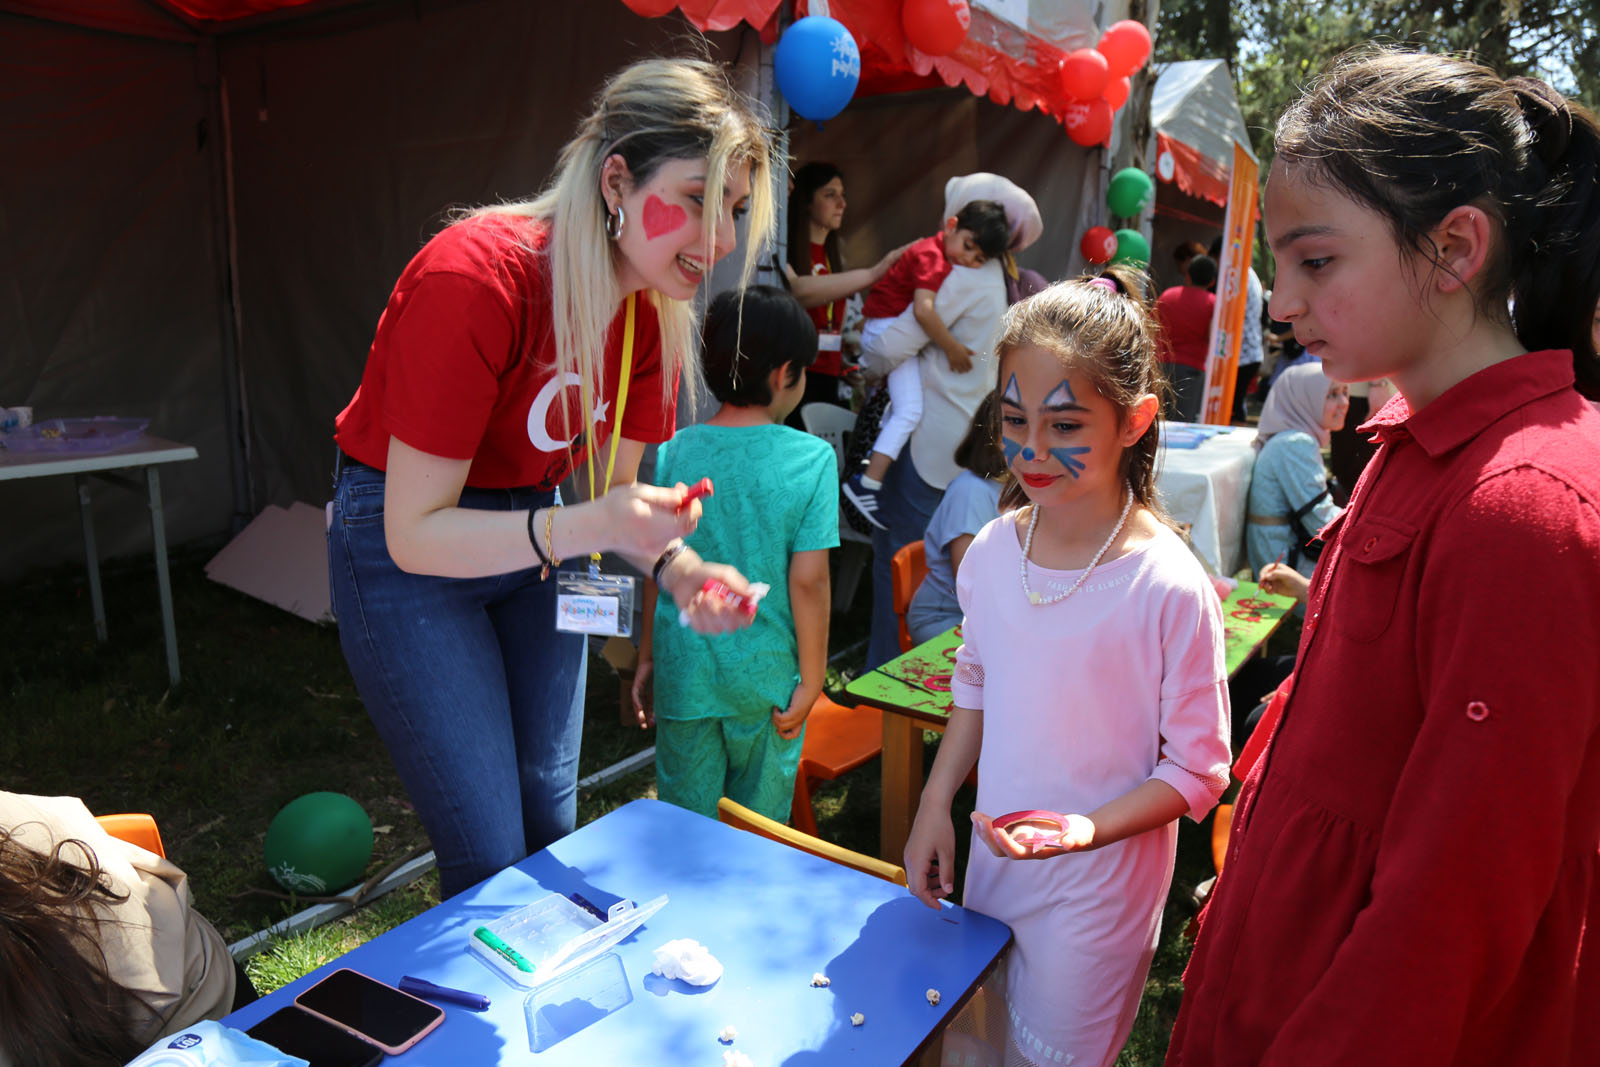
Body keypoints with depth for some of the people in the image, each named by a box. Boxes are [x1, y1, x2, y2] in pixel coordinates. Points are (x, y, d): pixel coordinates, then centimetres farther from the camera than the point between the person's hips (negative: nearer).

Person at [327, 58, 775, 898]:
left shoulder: (656, 310, -8)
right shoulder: (476, 279, -29)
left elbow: (611, 494, -1)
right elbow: (416, 532, -25)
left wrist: (679, 568, -21)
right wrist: (581, 530, -39)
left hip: (531, 537, 6)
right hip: (406, 556, -6)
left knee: (552, 822, 11)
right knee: (491, 858, -3)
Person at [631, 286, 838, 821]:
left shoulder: (672, 454, -5)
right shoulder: (811, 458, -13)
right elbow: (807, 581, -14)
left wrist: (646, 658, 13)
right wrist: (811, 680, -4)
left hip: (684, 672, 2)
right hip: (766, 676, -2)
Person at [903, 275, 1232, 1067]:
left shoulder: (1169, 588, -23)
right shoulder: (993, 550, -7)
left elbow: (1197, 769, -15)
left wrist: (1088, 828, -28)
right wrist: (935, 806, 5)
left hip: (1098, 886, -5)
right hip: (992, 854, 5)